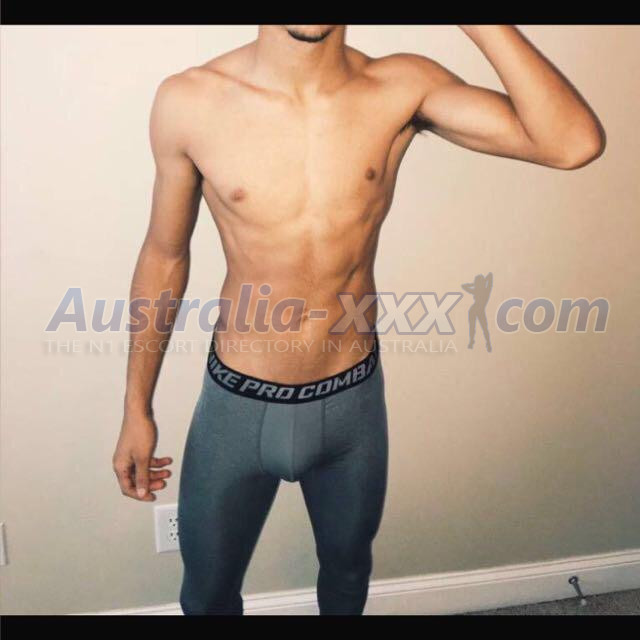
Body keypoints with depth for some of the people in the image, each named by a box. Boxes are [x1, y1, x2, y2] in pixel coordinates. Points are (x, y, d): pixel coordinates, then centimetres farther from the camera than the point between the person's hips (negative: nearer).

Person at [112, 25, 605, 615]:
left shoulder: (401, 89, -13)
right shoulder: (189, 102, -14)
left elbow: (575, 142, -23)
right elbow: (164, 256, -2)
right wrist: (137, 408, 3)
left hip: (354, 401, 1)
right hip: (237, 406, 0)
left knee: (348, 566, 29)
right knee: (207, 595, 22)